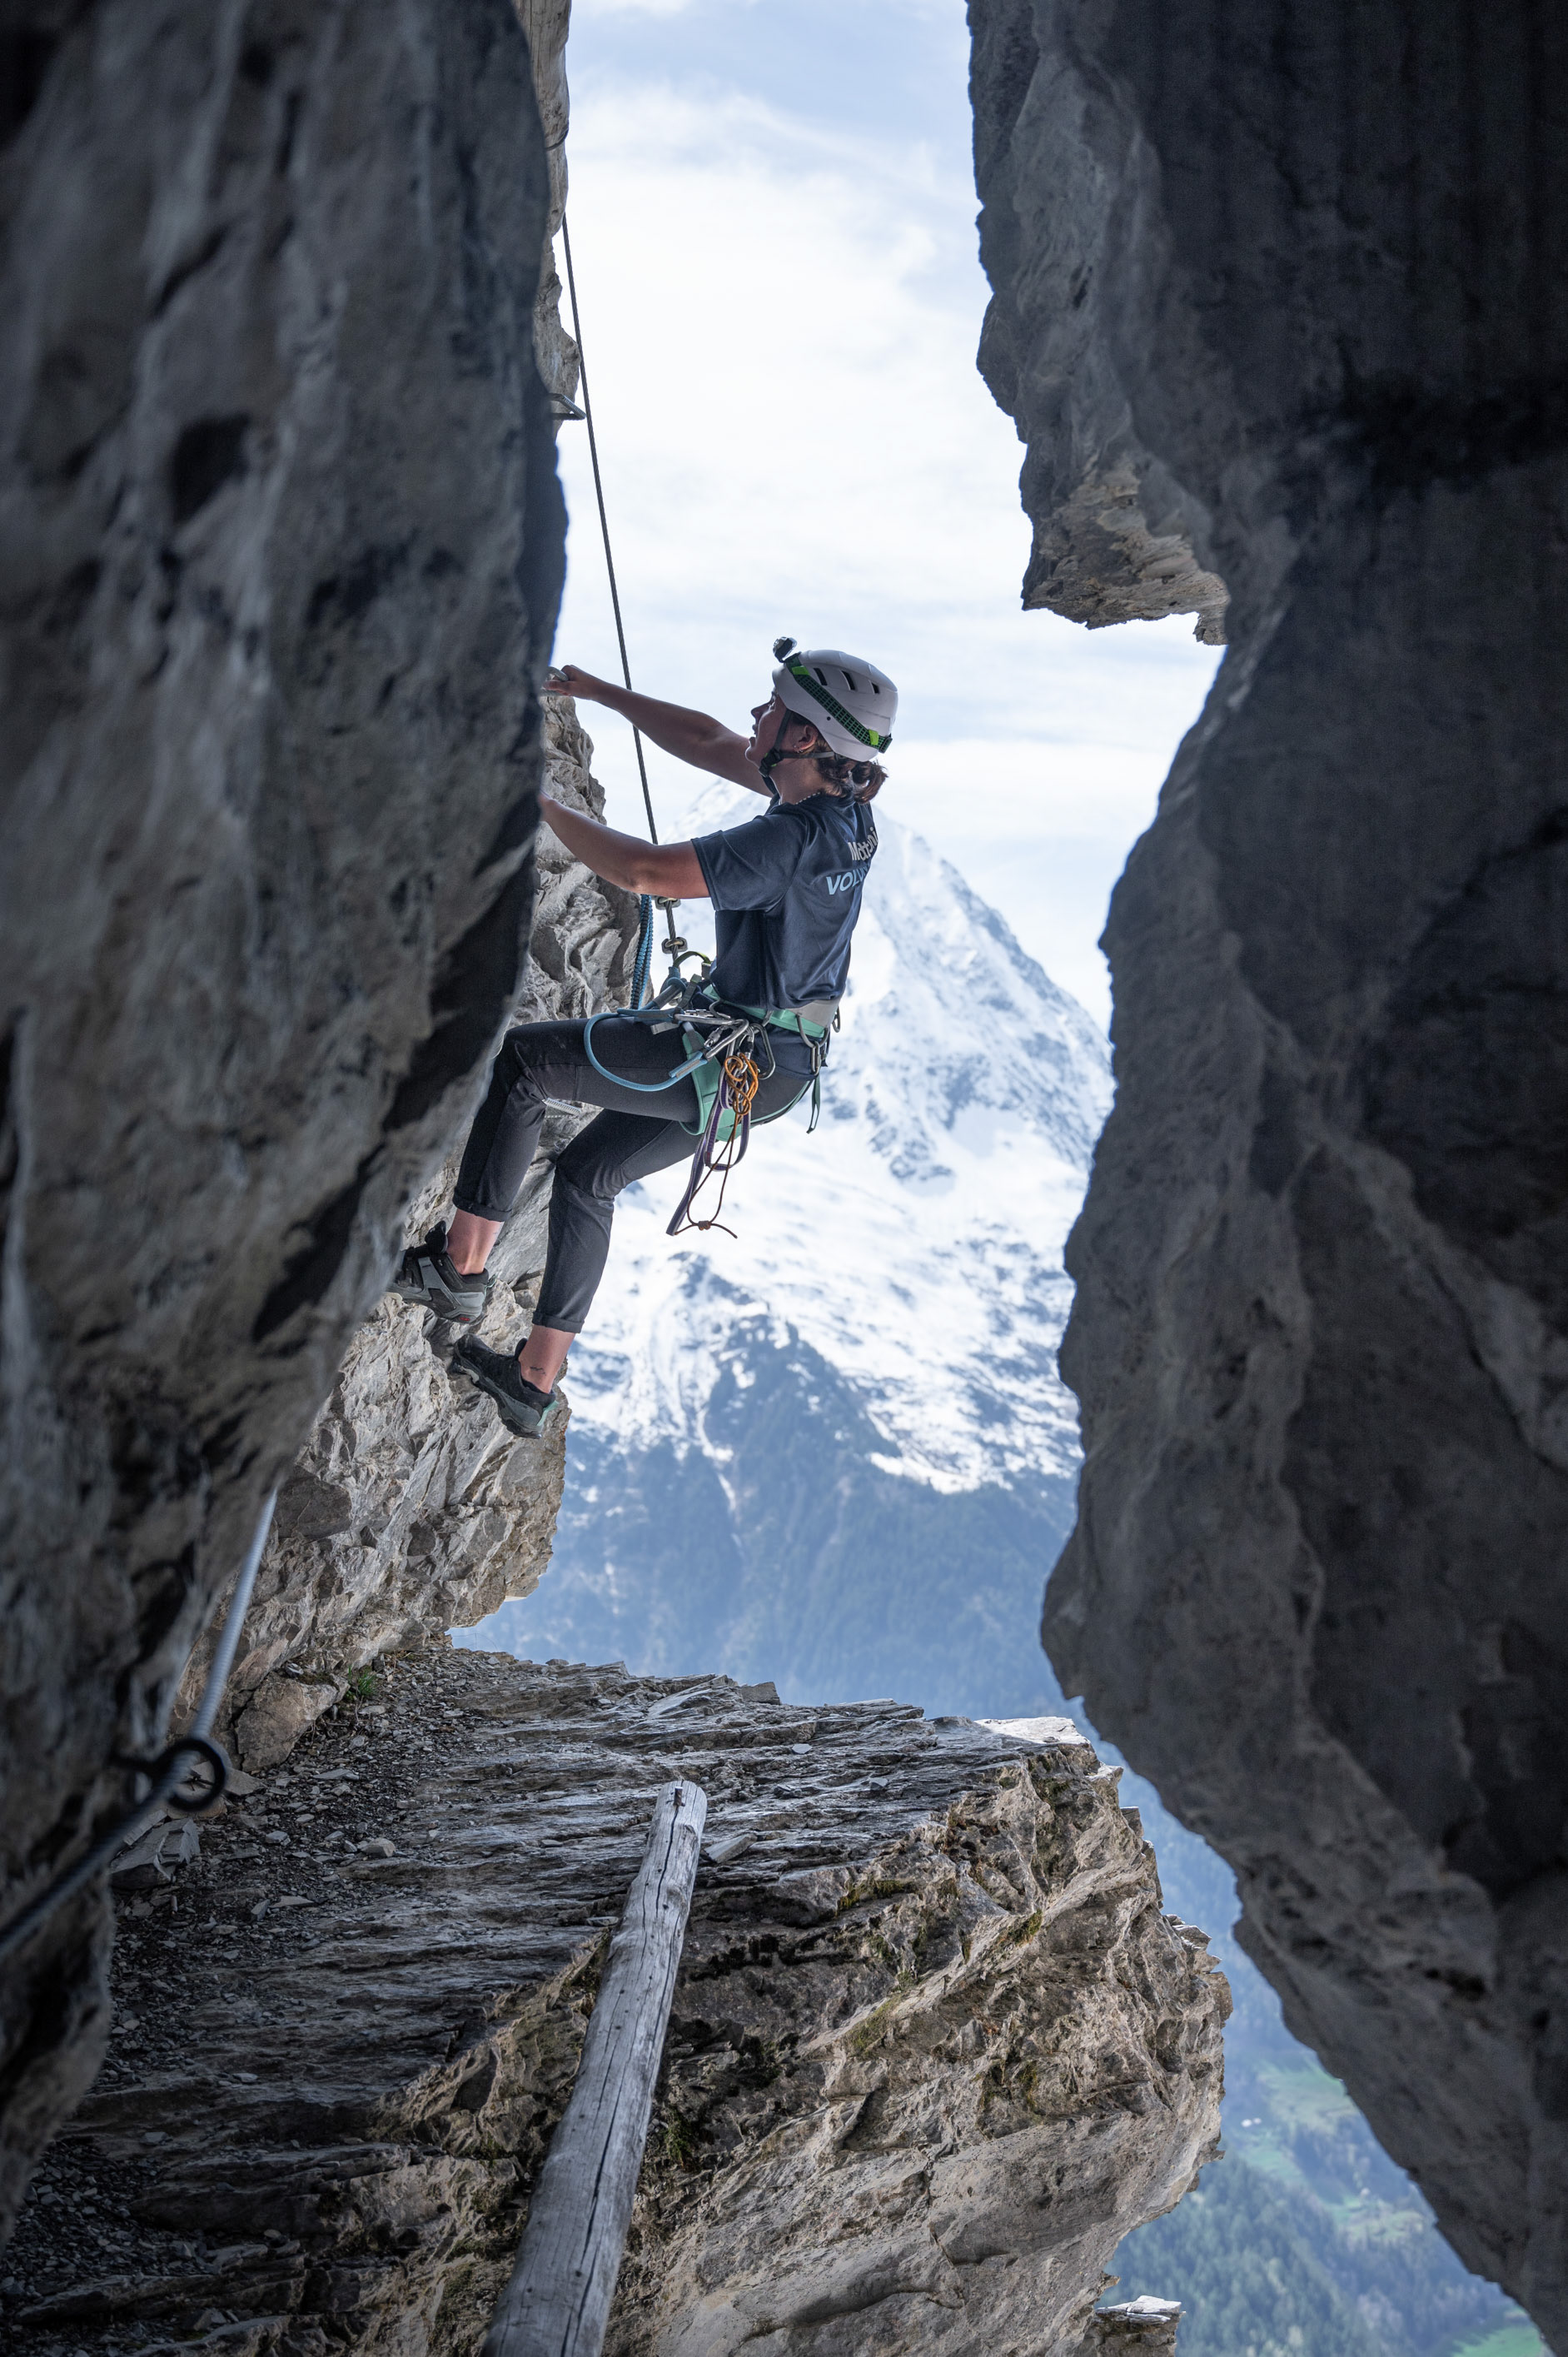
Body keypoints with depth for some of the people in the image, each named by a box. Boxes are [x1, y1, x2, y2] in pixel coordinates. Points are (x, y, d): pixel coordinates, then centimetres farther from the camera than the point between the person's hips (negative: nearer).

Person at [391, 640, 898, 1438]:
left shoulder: (794, 839, -26)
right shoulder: (839, 804, 2)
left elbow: (641, 870, -29)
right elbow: (710, 743, 15)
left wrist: (543, 807, -15)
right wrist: (601, 693, 16)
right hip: (778, 1062, 10)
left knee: (518, 1059, -4)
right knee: (587, 1172, 20)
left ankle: (460, 1266, 1)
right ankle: (535, 1380, 26)